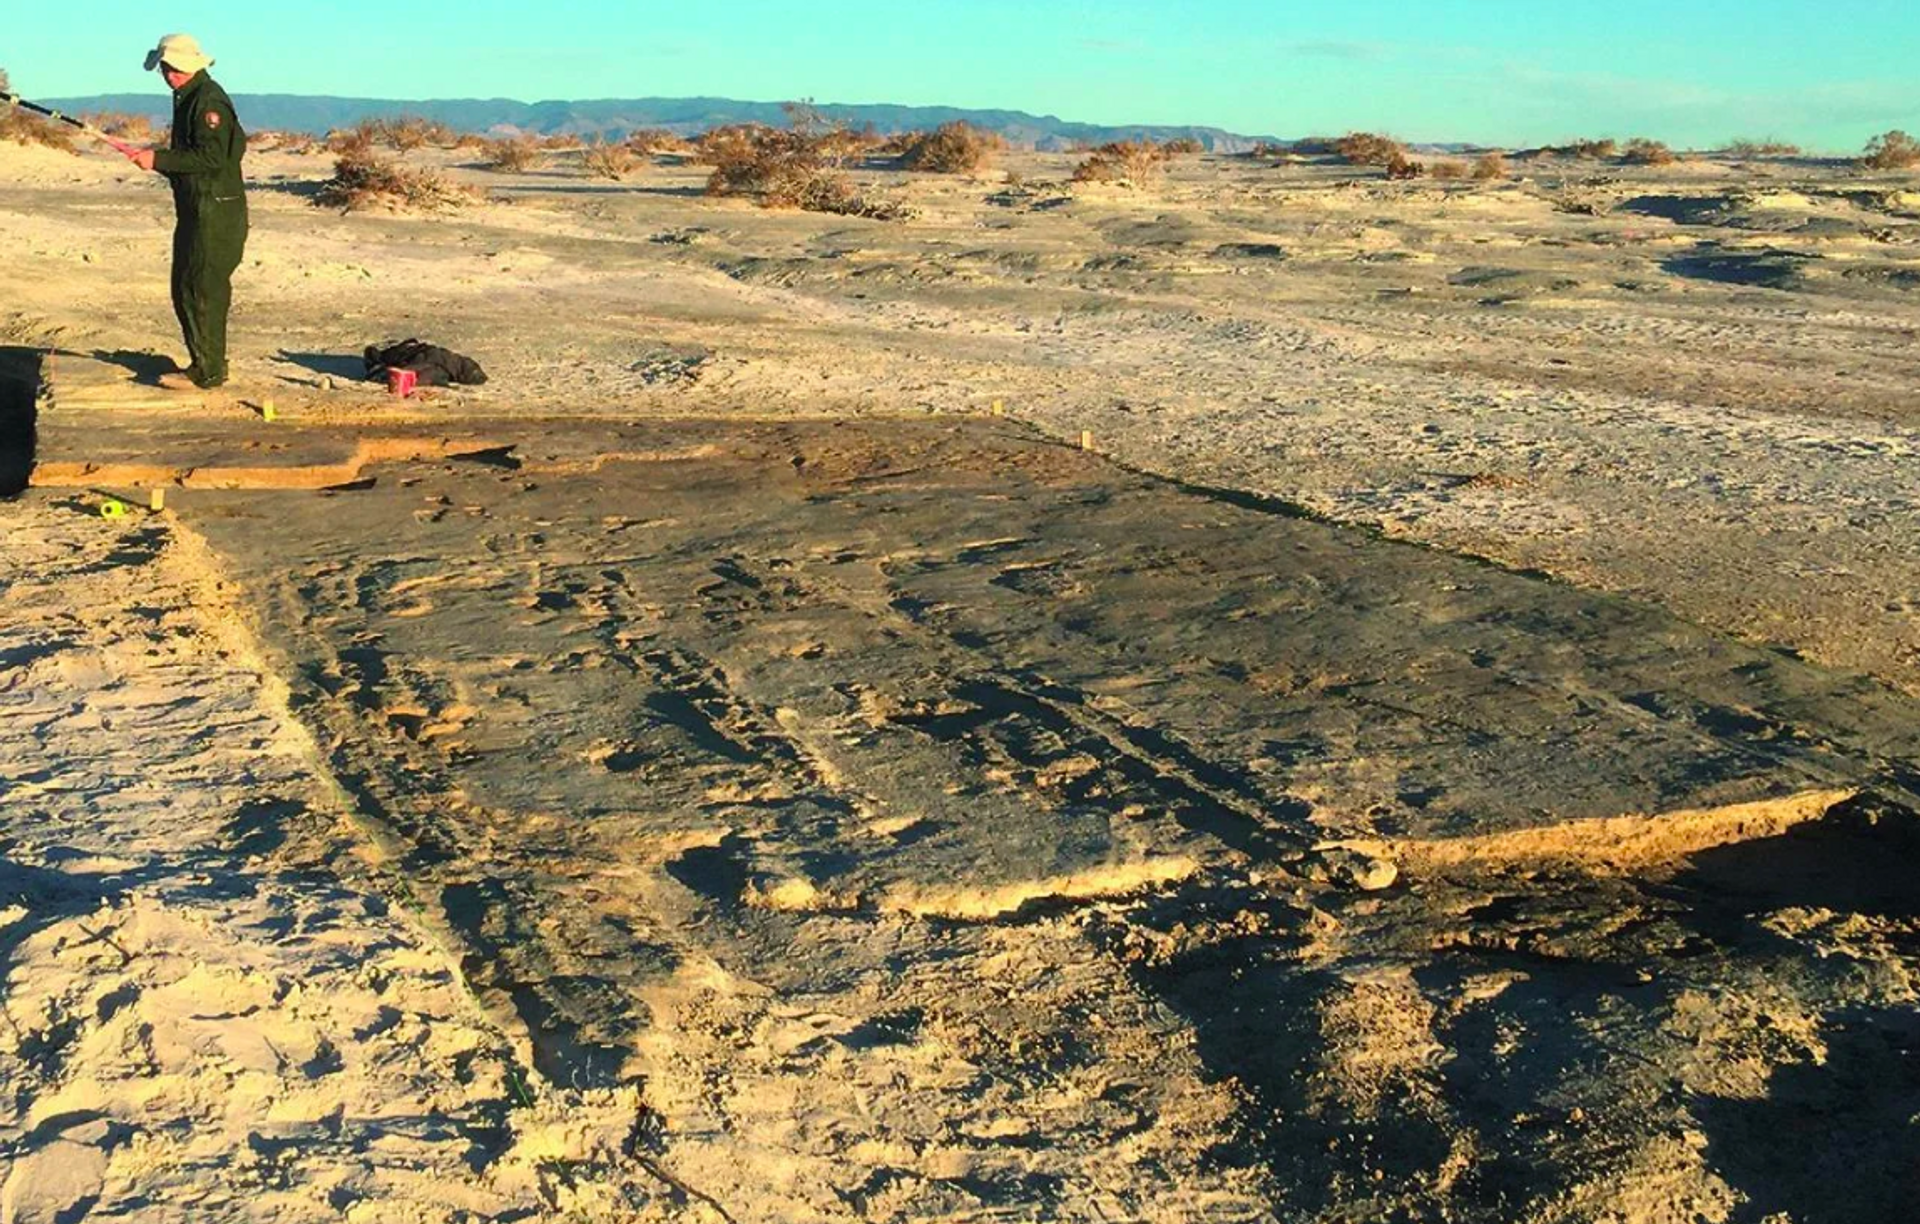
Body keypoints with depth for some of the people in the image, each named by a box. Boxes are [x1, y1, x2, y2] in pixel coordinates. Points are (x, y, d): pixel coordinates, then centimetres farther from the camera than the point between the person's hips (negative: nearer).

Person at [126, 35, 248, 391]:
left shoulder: (209, 100, -15)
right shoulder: (189, 98, 18)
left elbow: (211, 157, -23)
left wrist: (160, 159, -18)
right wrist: (157, 157, 9)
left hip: (216, 212, -11)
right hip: (196, 211, 11)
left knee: (204, 290, -8)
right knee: (185, 288, 14)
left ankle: (208, 371, -4)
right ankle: (205, 363, 20)